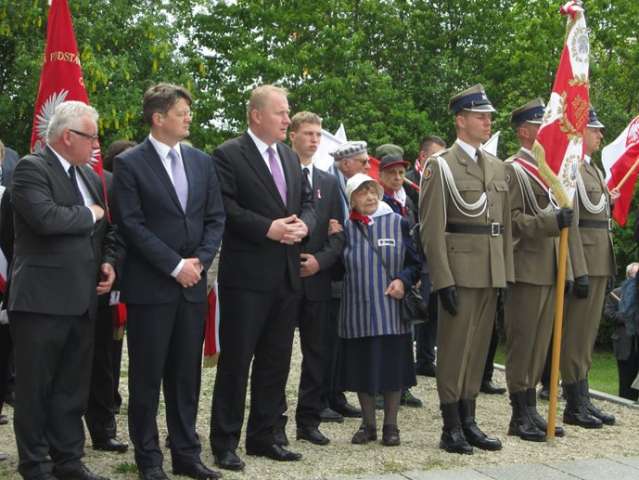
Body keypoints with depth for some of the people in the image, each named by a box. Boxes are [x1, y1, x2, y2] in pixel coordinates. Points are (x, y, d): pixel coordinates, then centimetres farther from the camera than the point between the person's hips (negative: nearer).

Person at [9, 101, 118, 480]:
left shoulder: (90, 175, 15)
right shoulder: (31, 168, -10)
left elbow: (106, 227, 22)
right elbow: (46, 218, -26)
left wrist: (108, 261, 4)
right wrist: (90, 214, -10)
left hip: (82, 299, 8)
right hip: (42, 299, -8)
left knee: (73, 388, 14)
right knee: (35, 388, 4)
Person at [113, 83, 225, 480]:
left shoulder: (202, 161, 11)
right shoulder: (130, 163, -5)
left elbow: (216, 218, 10)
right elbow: (132, 224, -11)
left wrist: (199, 261, -4)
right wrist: (175, 266, -13)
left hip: (193, 284, 5)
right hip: (149, 285, -5)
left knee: (187, 374, 10)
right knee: (147, 375, 3)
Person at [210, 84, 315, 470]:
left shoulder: (291, 157, 15)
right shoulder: (228, 155, -7)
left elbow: (308, 202, 16)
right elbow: (225, 208, -15)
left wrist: (303, 224, -5)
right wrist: (268, 228, -20)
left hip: (287, 275, 7)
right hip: (247, 275, -7)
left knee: (276, 360, 12)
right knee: (236, 360, -1)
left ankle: (263, 436, 23)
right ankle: (225, 442, 8)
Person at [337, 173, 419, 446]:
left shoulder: (397, 223, 2)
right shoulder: (346, 229, 4)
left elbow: (415, 262, 6)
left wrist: (403, 279, -12)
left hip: (391, 311, -1)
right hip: (358, 311, 1)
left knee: (392, 367, 2)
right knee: (362, 368, 6)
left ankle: (390, 425, 15)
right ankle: (368, 424, 20)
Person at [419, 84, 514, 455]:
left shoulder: (498, 167, 15)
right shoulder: (440, 166, -4)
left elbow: (506, 225, 17)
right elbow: (432, 229, -9)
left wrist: (508, 274, 10)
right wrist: (443, 281, -15)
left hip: (492, 273, 6)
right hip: (459, 270, -6)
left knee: (479, 347, 10)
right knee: (454, 348, -1)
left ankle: (468, 421, 18)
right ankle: (451, 428, 5)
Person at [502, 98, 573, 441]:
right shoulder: (512, 169, -7)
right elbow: (512, 219, -15)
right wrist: (552, 221, -27)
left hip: (550, 271, 8)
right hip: (526, 269, -8)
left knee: (539, 346, 12)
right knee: (521, 346, -1)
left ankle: (531, 411, 19)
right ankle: (520, 416, 6)